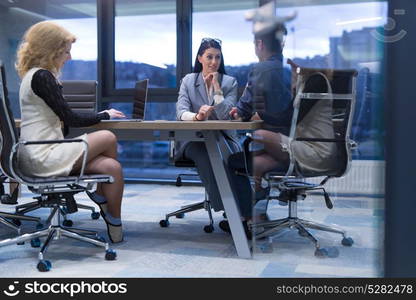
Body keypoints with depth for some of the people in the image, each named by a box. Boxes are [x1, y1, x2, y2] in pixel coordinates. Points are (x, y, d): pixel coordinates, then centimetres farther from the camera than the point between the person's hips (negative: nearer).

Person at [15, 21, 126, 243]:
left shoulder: (34, 75, 17)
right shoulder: (41, 77, -14)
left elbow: (62, 115, 19)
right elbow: (70, 119, -15)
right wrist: (105, 115, 0)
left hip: (39, 155, 9)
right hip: (43, 157, -9)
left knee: (112, 167, -1)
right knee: (108, 138, -5)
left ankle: (115, 228, 5)